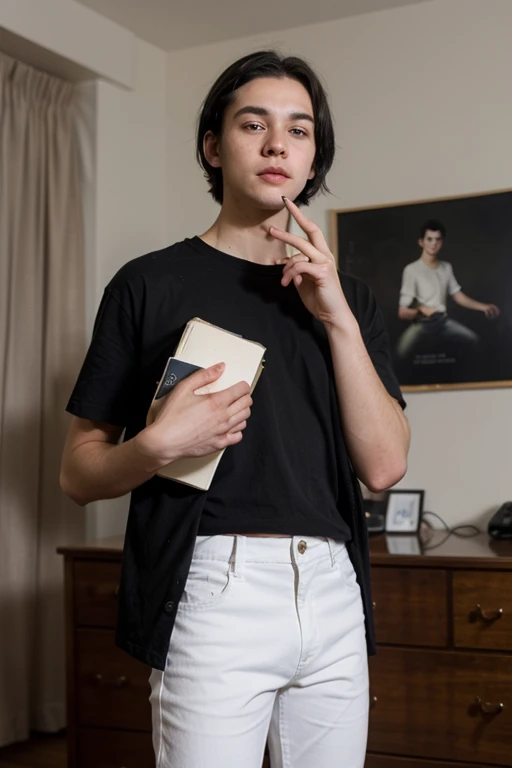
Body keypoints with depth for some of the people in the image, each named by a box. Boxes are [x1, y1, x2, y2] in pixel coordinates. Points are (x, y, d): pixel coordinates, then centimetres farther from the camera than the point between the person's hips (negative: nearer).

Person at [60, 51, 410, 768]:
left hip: (335, 594, 4)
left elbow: (383, 465, 0)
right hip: (215, 591, -3)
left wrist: (338, 318, -8)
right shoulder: (151, 284, 2)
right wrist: (160, 444, -18)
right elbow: (78, 473, 2)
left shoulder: (347, 297, 12)